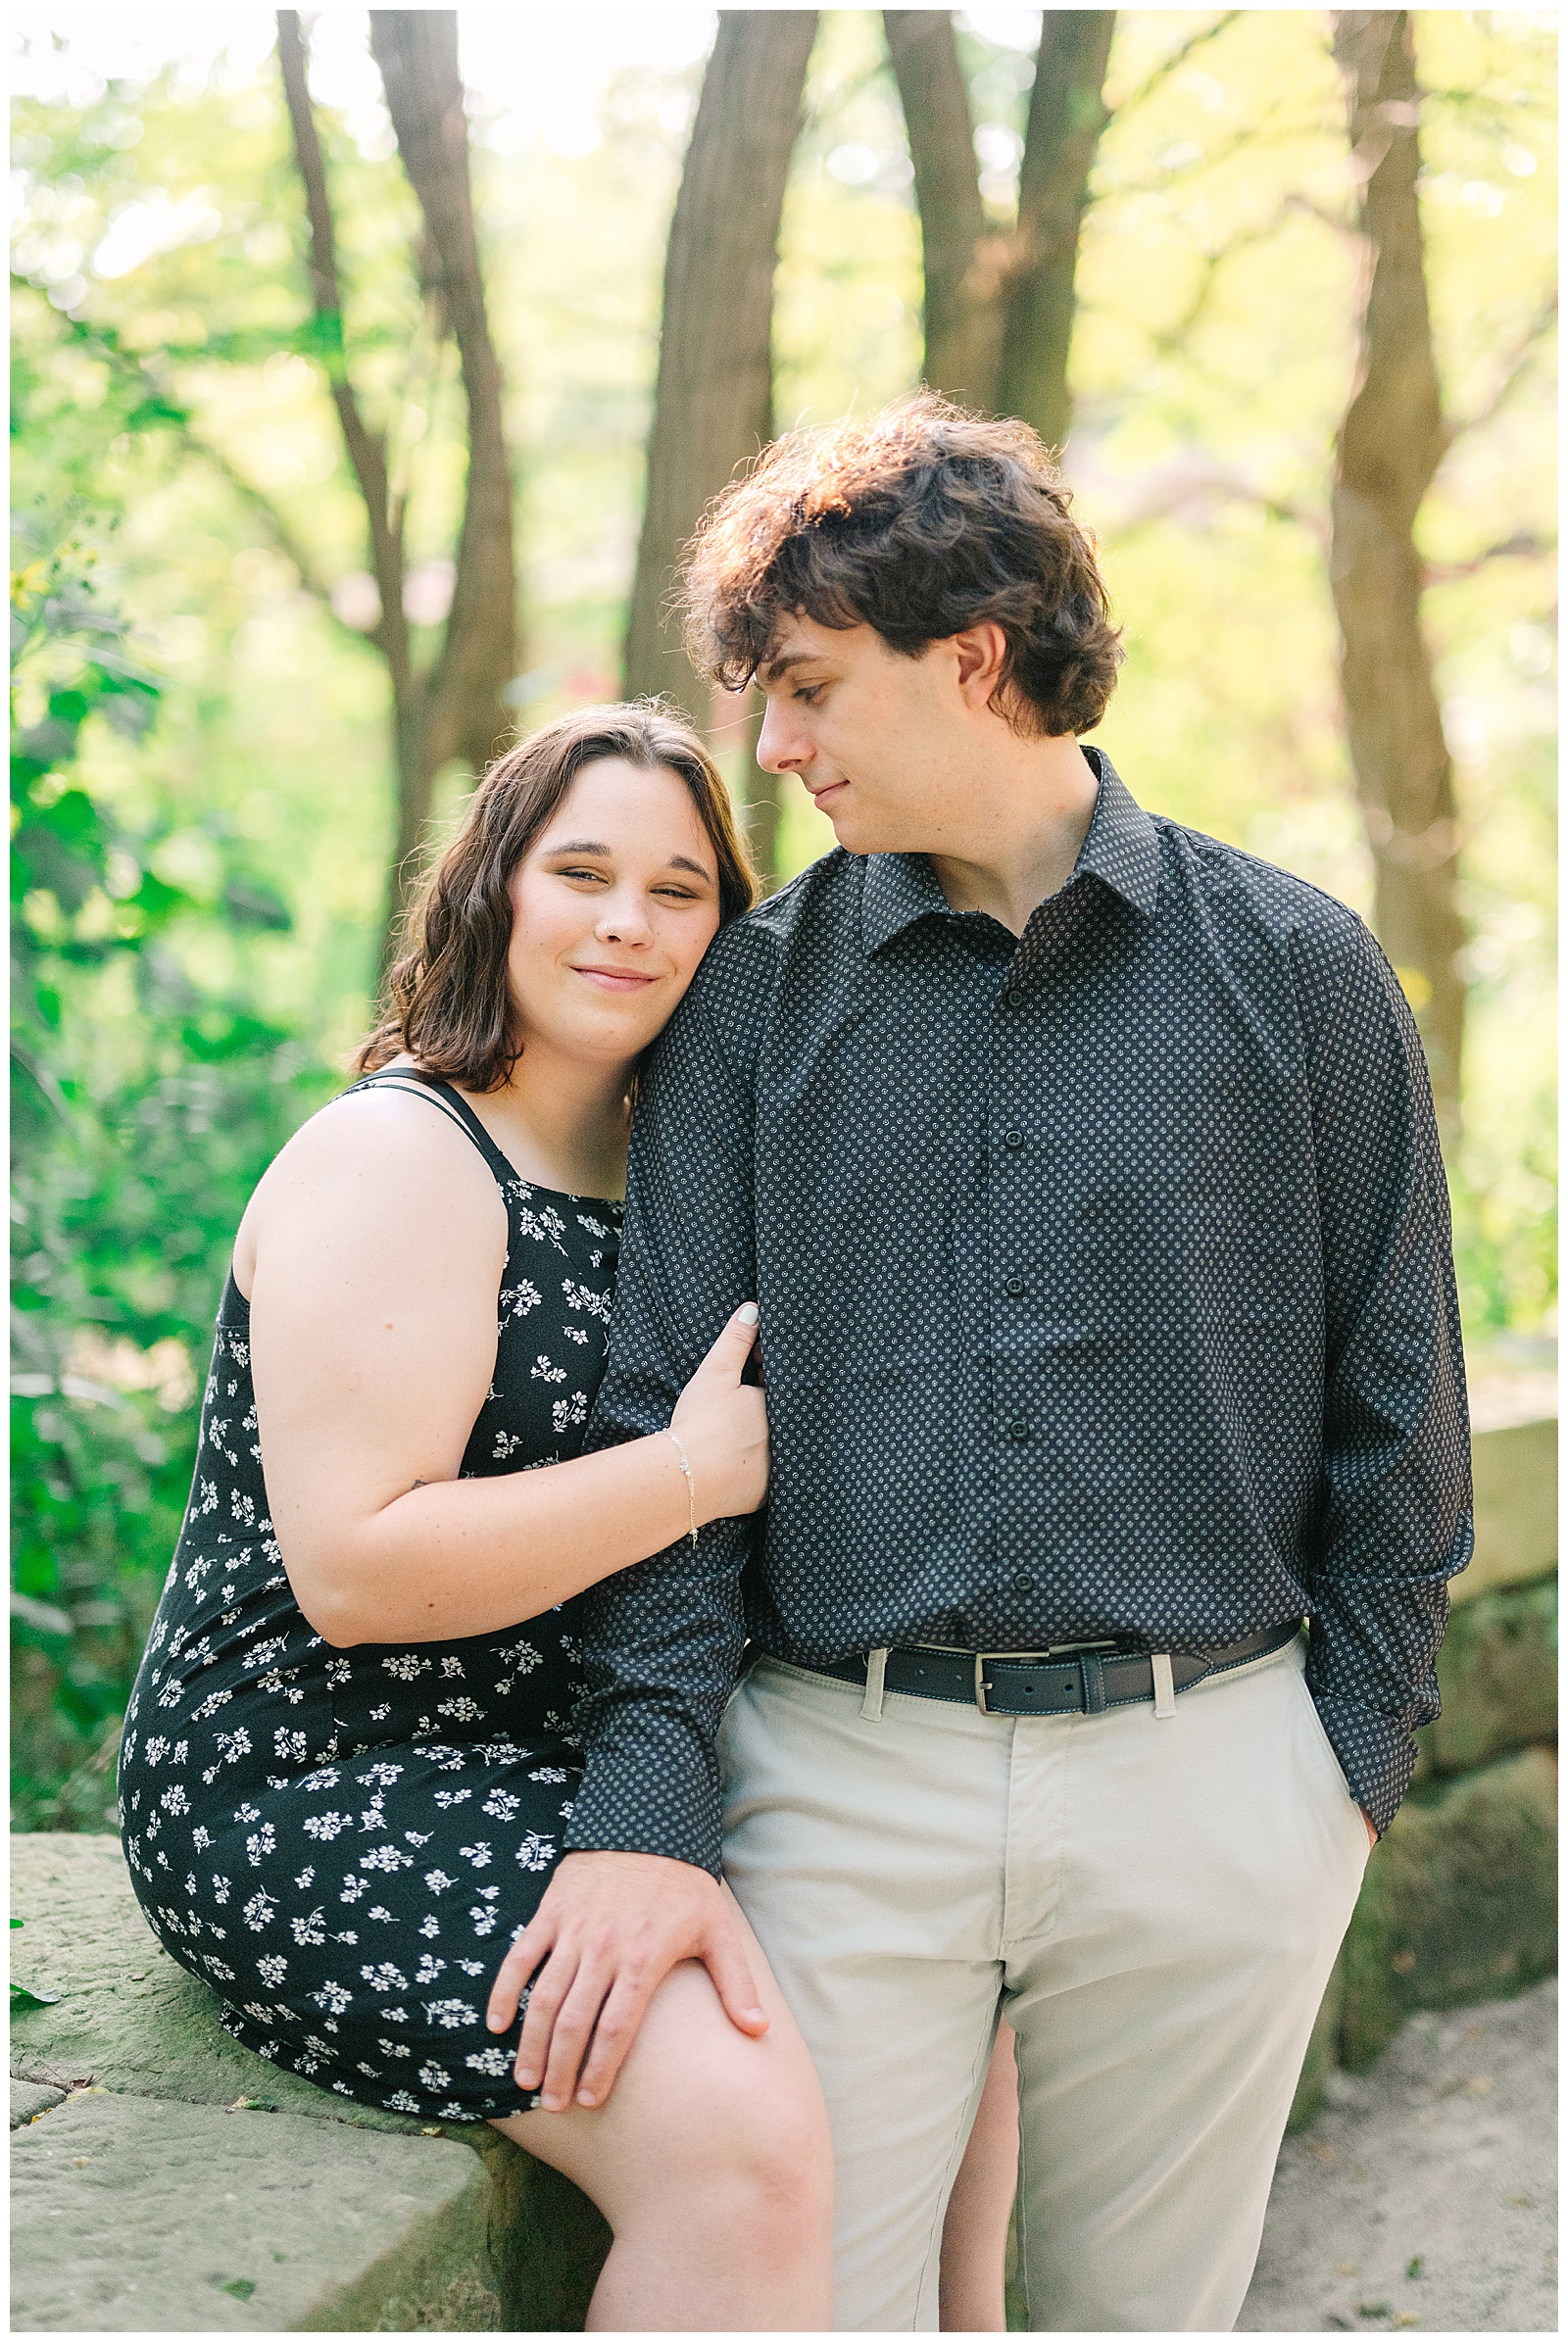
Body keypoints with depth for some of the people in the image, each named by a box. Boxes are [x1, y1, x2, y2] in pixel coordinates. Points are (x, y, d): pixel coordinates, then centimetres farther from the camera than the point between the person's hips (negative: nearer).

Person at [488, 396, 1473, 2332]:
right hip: (841, 1785, 1)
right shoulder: (758, 990, 5)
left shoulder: (1297, 971, 2)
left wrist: (1357, 1748, 3)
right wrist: (646, 1802, -9)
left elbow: (1396, 1404, 7)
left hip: (1205, 1789, 0)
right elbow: (663, 1409, 0)